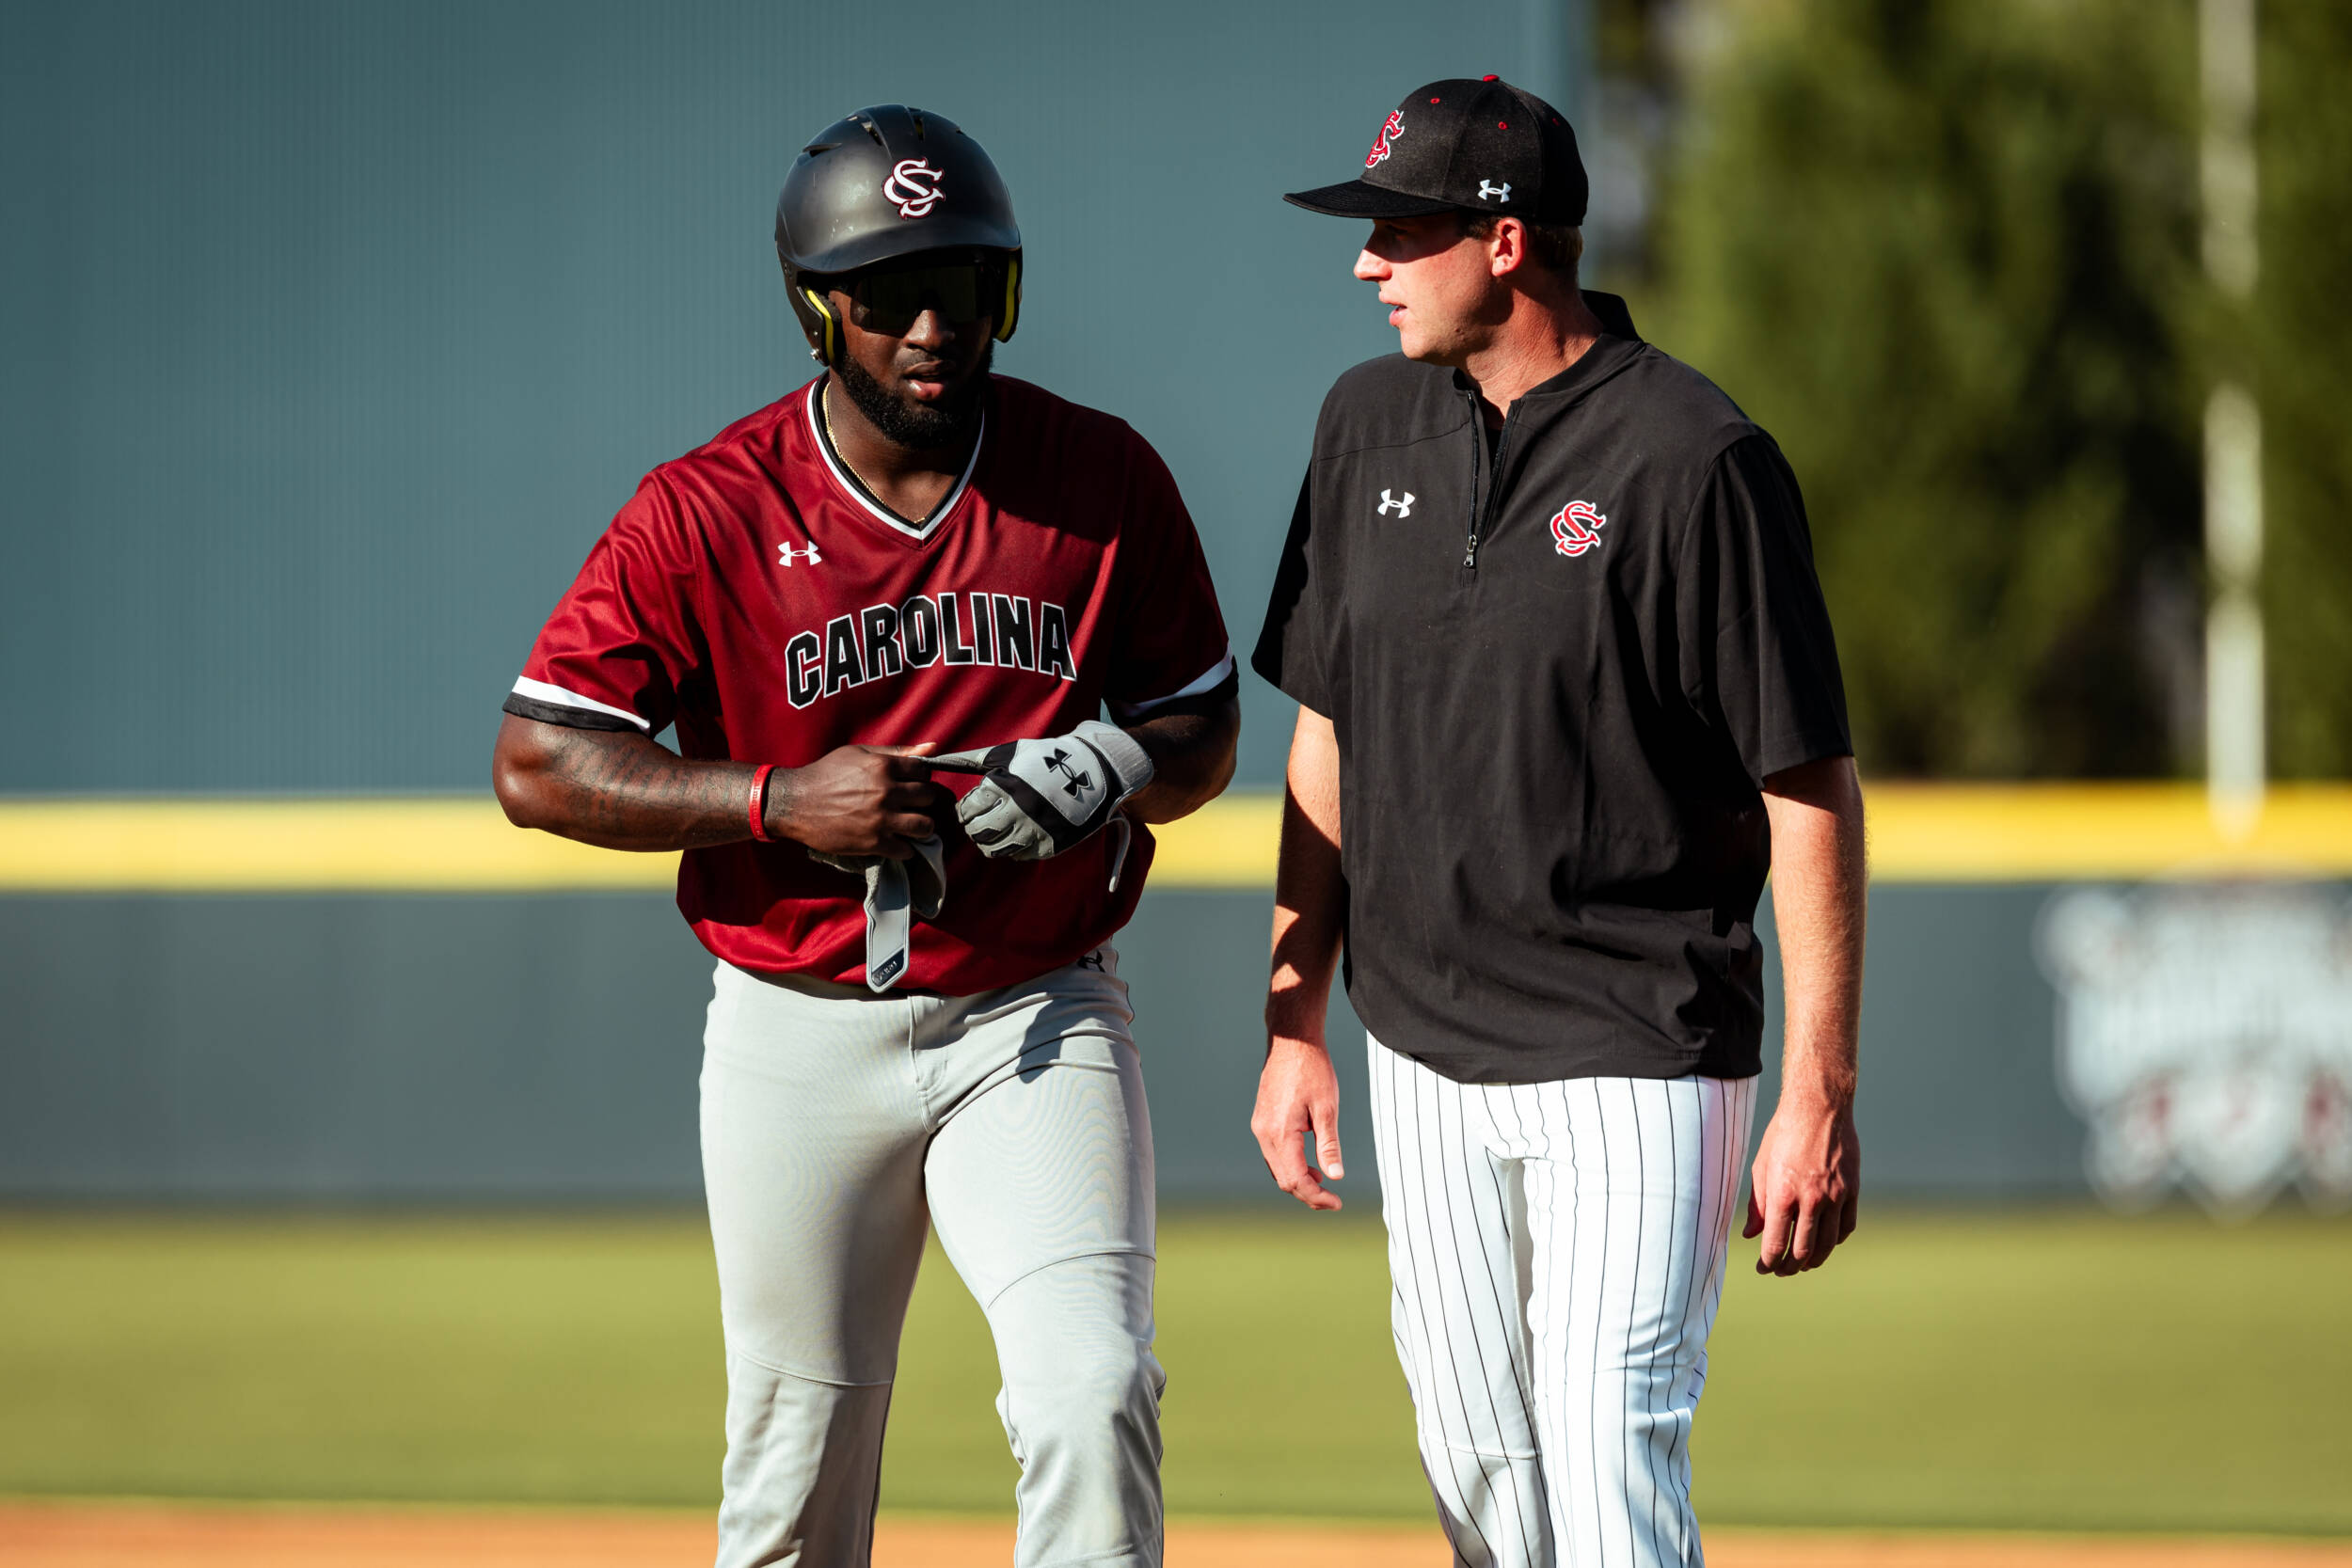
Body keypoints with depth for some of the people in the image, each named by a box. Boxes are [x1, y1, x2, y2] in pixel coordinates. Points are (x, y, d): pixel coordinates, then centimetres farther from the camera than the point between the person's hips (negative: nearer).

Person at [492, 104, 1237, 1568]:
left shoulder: (1105, 480, -1)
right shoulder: (707, 512, -7)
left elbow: (1204, 731, 8)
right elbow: (540, 762, -7)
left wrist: (1117, 769, -15)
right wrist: (779, 799, -19)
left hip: (1038, 1020, 0)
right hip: (799, 1039, 0)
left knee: (1092, 1392, -19)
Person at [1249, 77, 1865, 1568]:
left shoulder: (1695, 460, -14)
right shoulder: (1370, 424, 6)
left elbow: (1812, 790, -13)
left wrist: (1820, 1098, -16)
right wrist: (1295, 1021, 11)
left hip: (1636, 1057, -6)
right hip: (1426, 1051, 6)